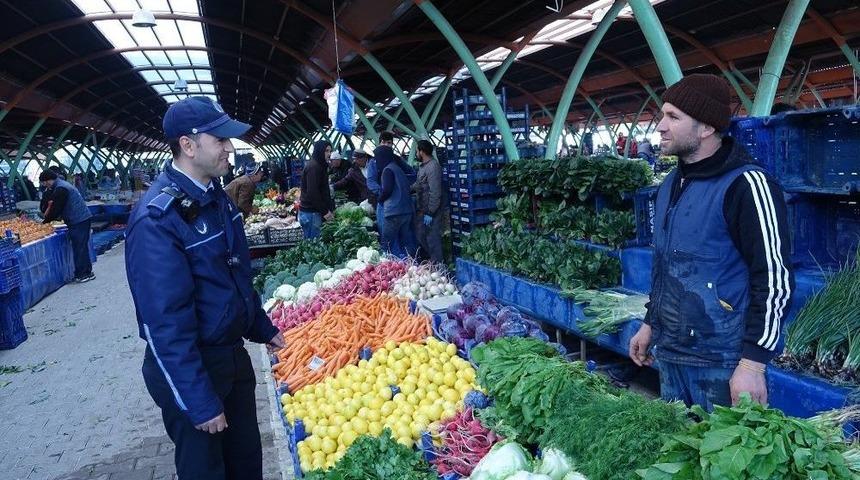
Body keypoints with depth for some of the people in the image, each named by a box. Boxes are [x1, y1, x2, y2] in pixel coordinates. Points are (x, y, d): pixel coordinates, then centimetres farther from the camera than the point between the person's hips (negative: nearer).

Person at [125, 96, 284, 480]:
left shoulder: (215, 196, 3)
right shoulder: (158, 218, -25)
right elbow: (165, 323, -25)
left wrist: (263, 329, 19)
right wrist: (200, 403, -22)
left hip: (232, 354, 8)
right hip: (189, 367, -8)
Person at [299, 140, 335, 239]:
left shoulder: (320, 166, 17)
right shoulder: (313, 167, -14)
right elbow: (312, 193, -21)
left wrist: (330, 208, 13)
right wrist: (324, 211, -17)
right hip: (311, 212, -10)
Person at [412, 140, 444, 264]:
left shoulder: (433, 166, -19)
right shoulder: (423, 166, 12)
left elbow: (435, 192, -23)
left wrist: (430, 213, -22)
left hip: (432, 211, -10)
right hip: (424, 209, 10)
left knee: (432, 238, -3)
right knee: (420, 235, 16)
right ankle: (432, 259, 28)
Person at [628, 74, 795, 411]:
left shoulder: (745, 185, -16)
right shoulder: (672, 183, 10)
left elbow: (775, 281, -18)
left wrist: (753, 363, -20)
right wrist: (650, 324, 19)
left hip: (723, 363, -8)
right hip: (669, 355, 8)